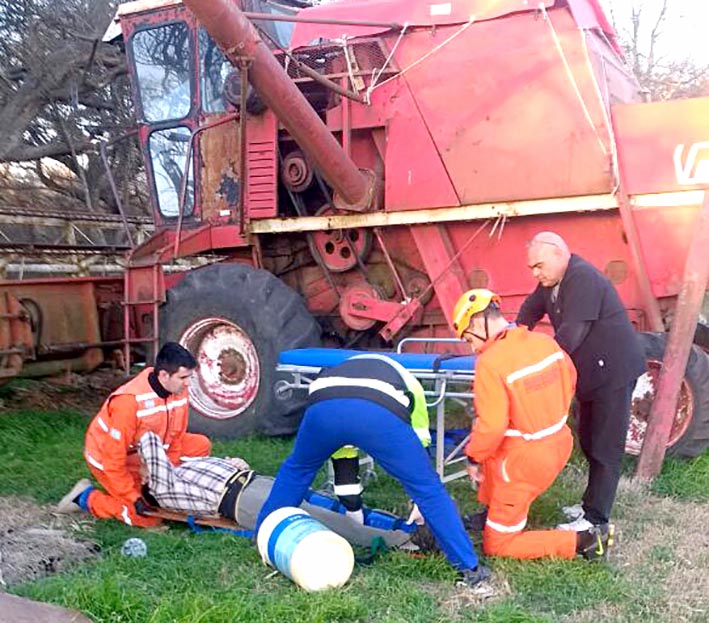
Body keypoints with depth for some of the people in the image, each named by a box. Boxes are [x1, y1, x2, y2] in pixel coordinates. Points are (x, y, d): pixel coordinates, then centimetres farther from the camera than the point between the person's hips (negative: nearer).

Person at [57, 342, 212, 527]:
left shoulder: (178, 390, -16)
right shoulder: (129, 401, -36)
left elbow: (176, 438, -4)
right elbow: (114, 459, -30)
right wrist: (134, 498, -25)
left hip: (144, 449, 7)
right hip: (107, 456, -7)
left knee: (201, 445, -4)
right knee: (148, 519, -13)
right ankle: (86, 497, 4)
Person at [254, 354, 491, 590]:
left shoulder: (336, 370, 47)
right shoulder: (408, 382, 41)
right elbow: (419, 442, 39)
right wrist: (419, 503, 47)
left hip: (322, 408, 3)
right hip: (379, 413, -3)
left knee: (295, 470, 34)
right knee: (428, 488, 13)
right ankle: (469, 568, 16)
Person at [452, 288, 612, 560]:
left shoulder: (490, 362, -25)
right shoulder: (545, 342, -2)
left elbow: (491, 426, -25)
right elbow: (569, 382, 13)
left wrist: (473, 458, -6)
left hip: (523, 462, -8)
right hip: (558, 443, 8)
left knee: (497, 546, 8)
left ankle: (582, 541, 1)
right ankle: (492, 513, 37)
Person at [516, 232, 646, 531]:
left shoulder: (583, 279, -22)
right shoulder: (552, 282, 7)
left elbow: (573, 332, -28)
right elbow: (531, 307, 19)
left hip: (613, 372, -10)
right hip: (591, 373, 10)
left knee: (604, 447, -4)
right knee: (589, 442, 17)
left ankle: (595, 519, 1)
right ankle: (592, 503, 29)